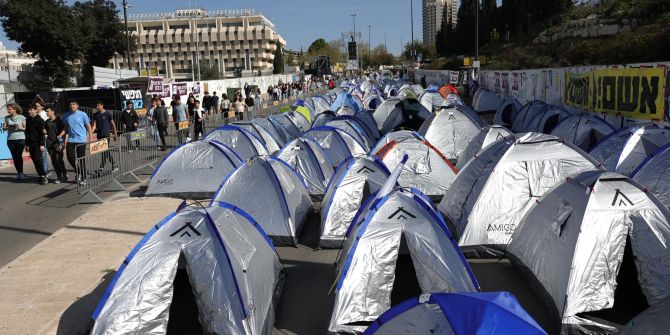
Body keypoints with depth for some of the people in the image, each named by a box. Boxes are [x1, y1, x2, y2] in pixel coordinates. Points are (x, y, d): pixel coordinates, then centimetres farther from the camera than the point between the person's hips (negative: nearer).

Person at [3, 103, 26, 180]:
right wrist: (9, 127, -14)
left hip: (20, 139, -3)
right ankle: (19, 173, 10)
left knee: (19, 156, -9)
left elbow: (25, 128, -1)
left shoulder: (21, 117, -1)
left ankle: (21, 173, -3)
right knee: (14, 157, 3)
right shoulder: (7, 118, 9)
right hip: (10, 140, 3)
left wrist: (19, 128, -18)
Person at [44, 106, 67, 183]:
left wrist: (59, 136, -21)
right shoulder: (47, 122, 14)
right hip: (50, 143, 5)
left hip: (58, 142, -5)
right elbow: (46, 131, 23)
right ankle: (59, 177, 10)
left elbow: (64, 130, -5)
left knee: (59, 159, -10)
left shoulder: (59, 120, -1)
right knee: (54, 161, 4)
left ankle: (64, 176, 1)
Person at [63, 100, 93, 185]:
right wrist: (66, 139, 7)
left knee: (81, 159, 0)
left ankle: (83, 178, 11)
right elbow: (66, 128, 15)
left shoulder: (82, 114, -3)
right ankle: (78, 172, 21)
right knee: (70, 157, -7)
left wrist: (90, 139, -5)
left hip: (81, 140, -3)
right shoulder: (67, 116, 8)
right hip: (71, 140, 3)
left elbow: (89, 127, 0)